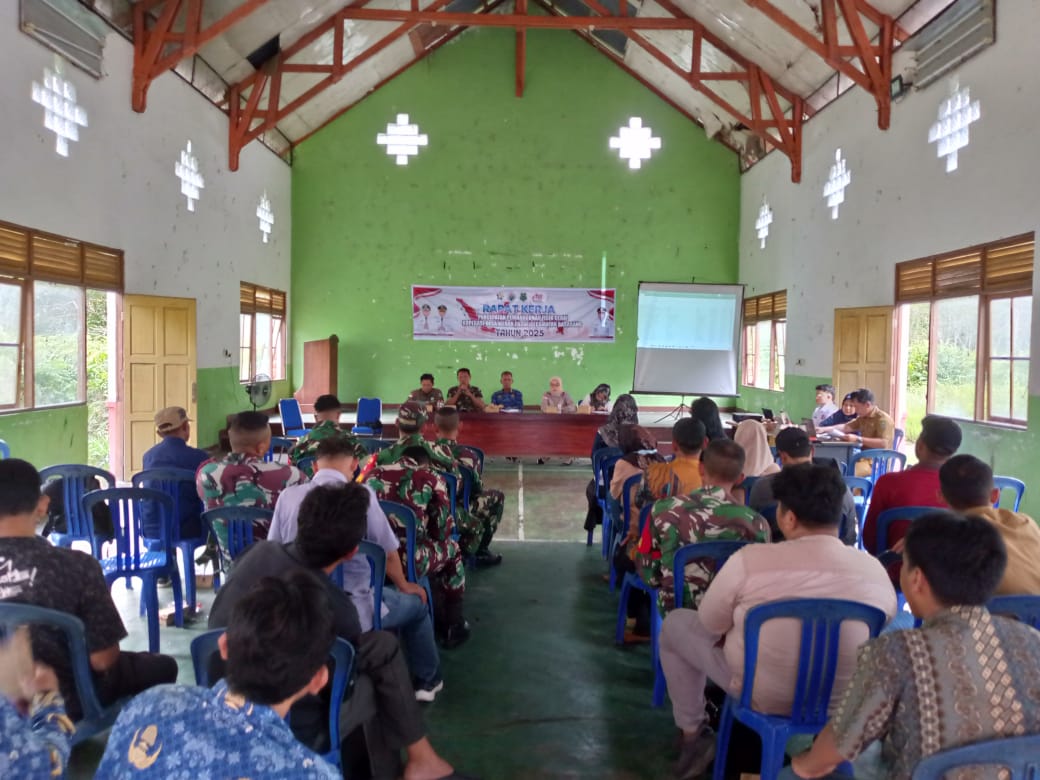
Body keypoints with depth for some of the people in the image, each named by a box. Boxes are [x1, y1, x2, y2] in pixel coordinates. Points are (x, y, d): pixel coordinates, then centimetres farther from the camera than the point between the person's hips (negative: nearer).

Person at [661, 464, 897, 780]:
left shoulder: (750, 559, -24)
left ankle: (693, 737, 28)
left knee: (675, 623, 19)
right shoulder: (877, 572, -13)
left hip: (757, 694, -3)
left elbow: (710, 625, -9)